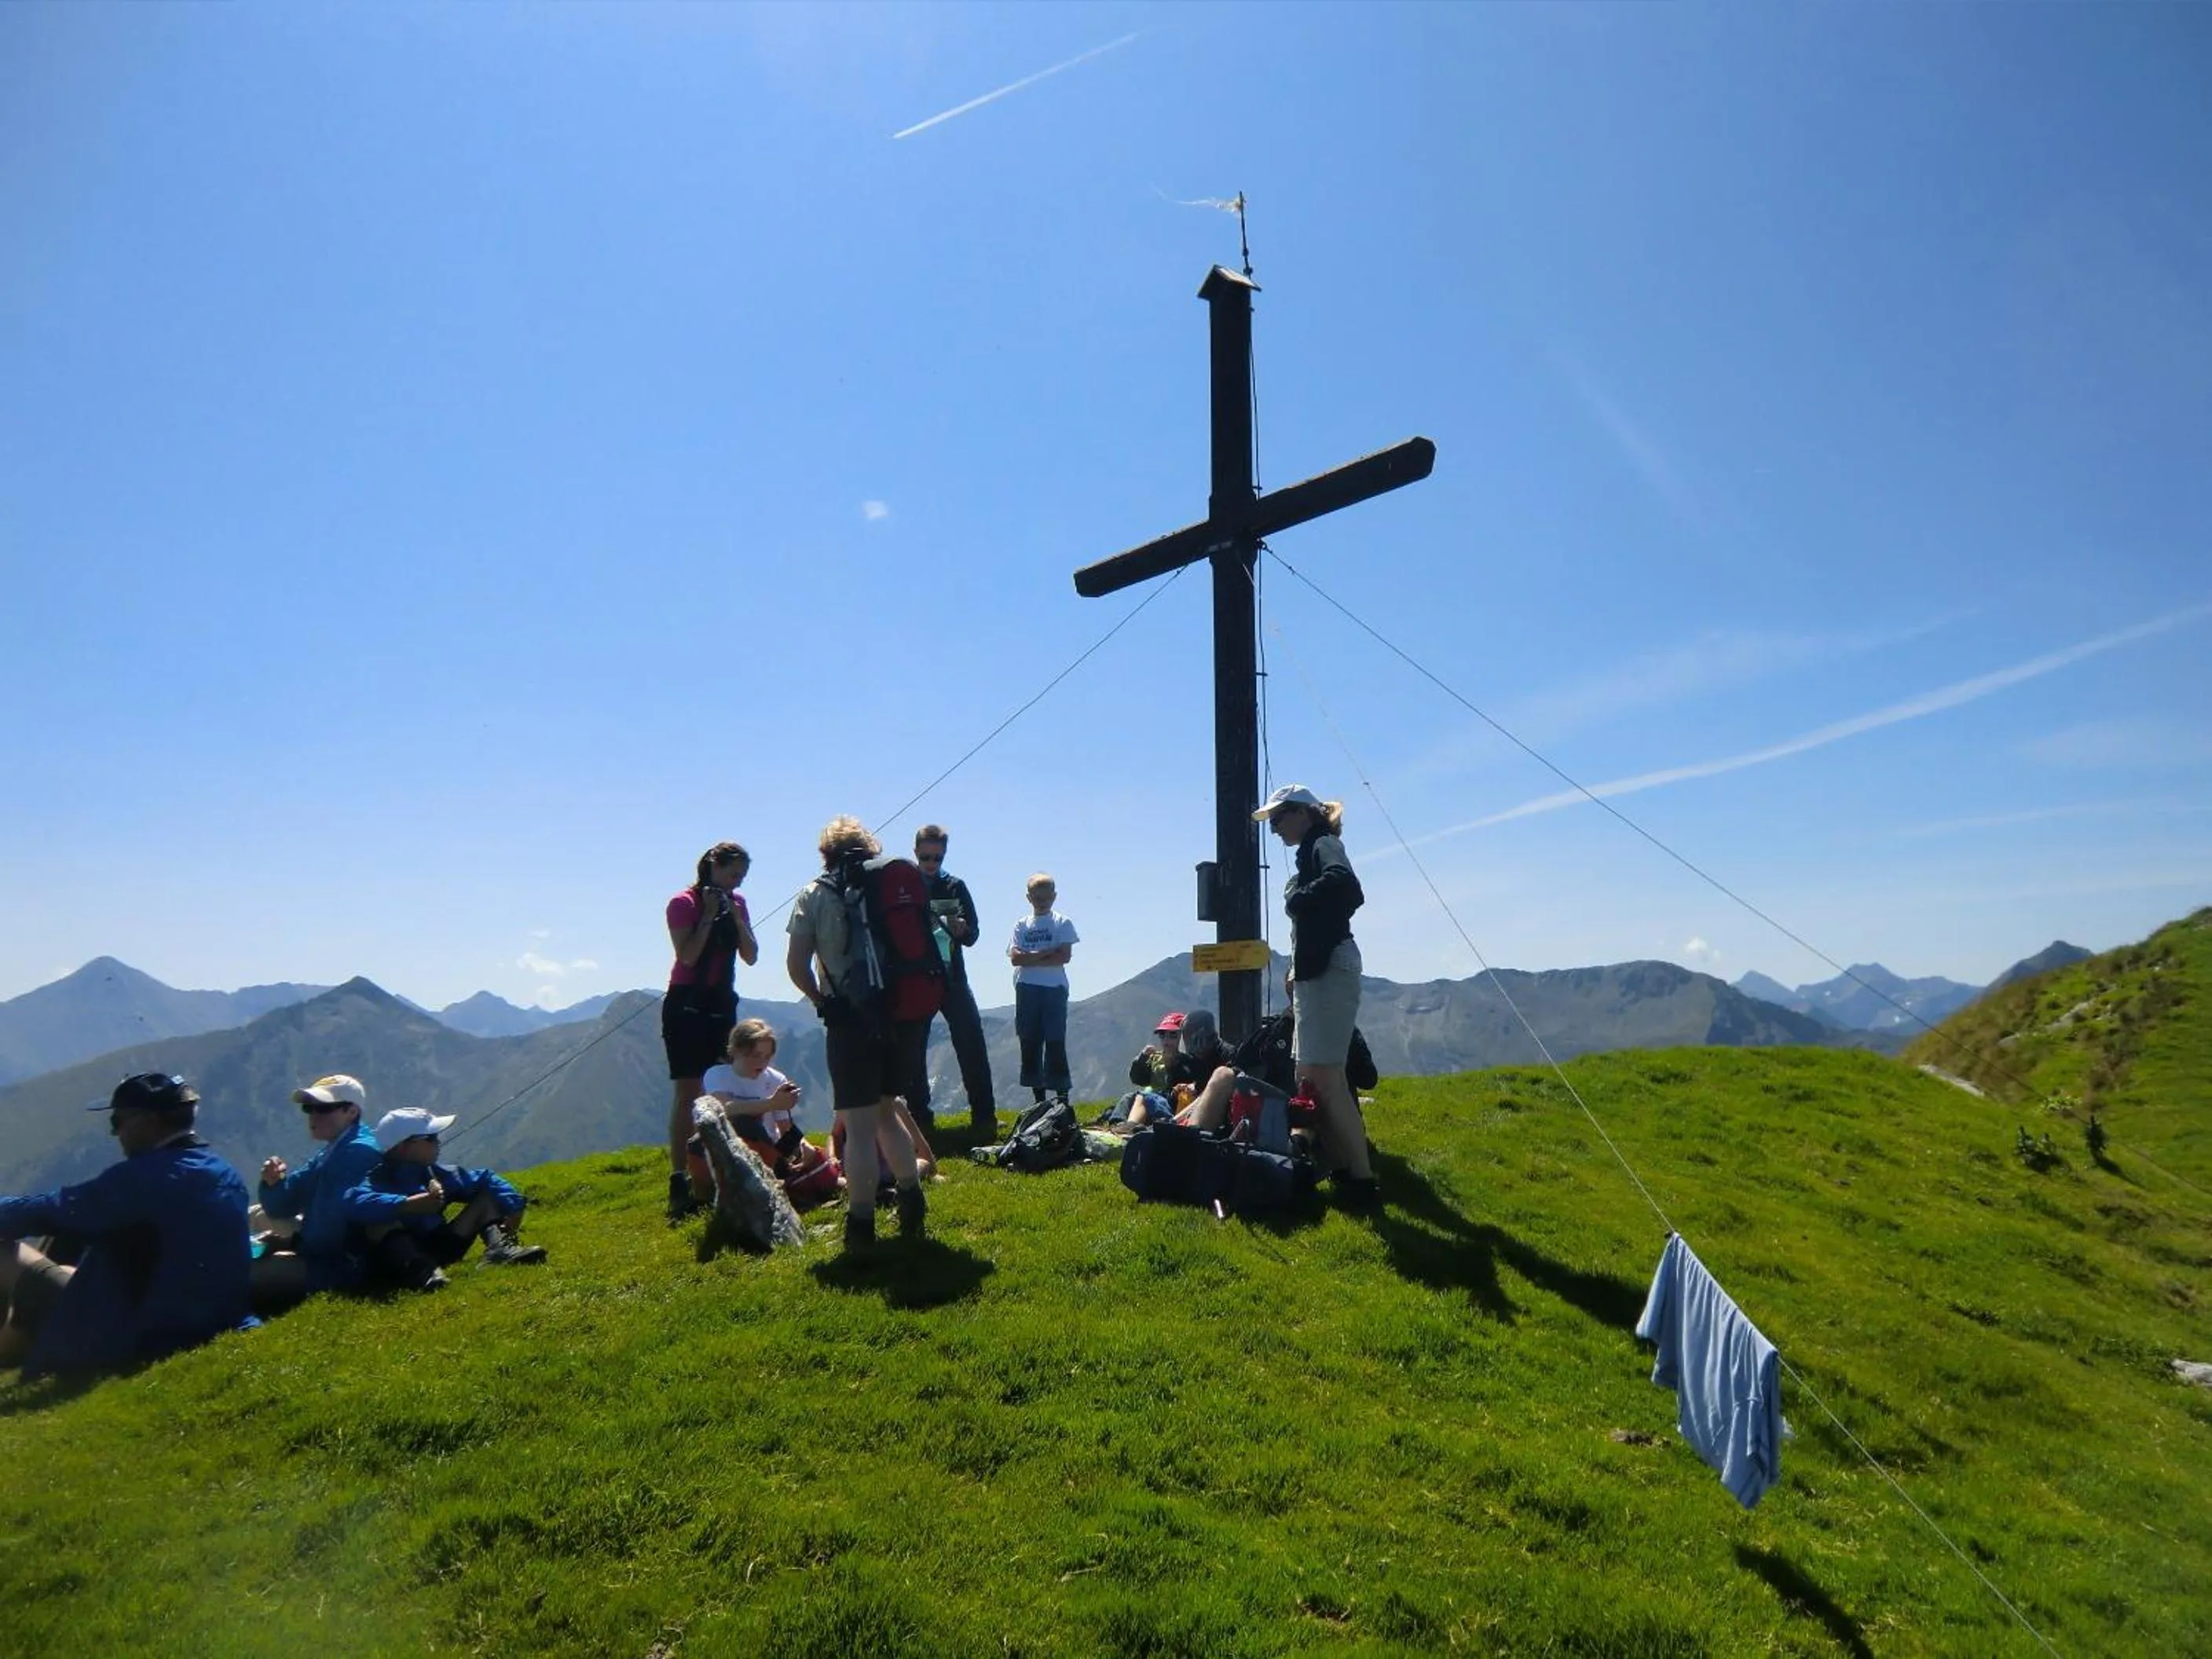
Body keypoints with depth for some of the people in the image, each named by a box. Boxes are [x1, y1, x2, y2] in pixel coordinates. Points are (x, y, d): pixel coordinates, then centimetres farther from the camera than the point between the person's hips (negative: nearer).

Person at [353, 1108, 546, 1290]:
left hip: (441, 1249, 7)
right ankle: (419, 1271, -47)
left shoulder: (437, 1174, 7)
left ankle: (499, 1249, -22)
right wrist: (409, 1205, -45)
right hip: (402, 1259, -7)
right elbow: (362, 1204, -36)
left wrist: (512, 1206, -3)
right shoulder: (380, 1180, -13)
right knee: (381, 1222, -32)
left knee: (488, 1195, 5)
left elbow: (485, 1179, 11)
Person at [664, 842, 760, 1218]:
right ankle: (679, 1183, -8)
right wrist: (709, 916, -17)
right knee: (687, 1094, -9)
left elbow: (751, 957, 5)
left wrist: (736, 918, -6)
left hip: (722, 1004, 6)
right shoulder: (683, 902, -7)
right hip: (687, 1004, -6)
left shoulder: (737, 903, 10)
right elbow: (687, 956, -18)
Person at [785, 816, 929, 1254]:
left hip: (851, 1020, -4)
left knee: (860, 1125, 0)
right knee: (887, 1110, 22)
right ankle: (912, 1205, 23)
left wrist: (822, 1001, 10)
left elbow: (796, 963, -6)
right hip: (904, 1014, 4)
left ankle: (861, 1225, 2)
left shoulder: (814, 895, 1)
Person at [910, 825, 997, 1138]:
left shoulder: (955, 887, 6)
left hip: (952, 979, 1)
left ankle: (984, 1118, -3)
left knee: (972, 1048, -6)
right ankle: (920, 1120, 14)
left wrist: (960, 928, -17)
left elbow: (973, 935, 5)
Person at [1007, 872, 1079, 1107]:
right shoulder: (1022, 925, 10)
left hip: (1054, 989, -3)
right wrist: (1047, 953, -11)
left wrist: (1031, 959, -9)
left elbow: (1064, 956, -9)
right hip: (1027, 989, 3)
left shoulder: (1062, 923, 4)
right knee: (1030, 1043, 5)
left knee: (1055, 1043, -5)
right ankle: (1038, 1095, 13)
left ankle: (1062, 1095, -1)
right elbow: (1015, 958, -3)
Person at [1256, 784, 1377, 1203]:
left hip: (1329, 970, -10)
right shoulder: (1309, 854, 20)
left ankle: (1361, 1179, -7)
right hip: (1312, 972, 10)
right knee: (1311, 1076, 12)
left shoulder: (1322, 845, -6)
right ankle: (1341, 1168, 17)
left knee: (1325, 1077, -11)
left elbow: (1342, 881, -30)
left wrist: (1299, 897, -15)